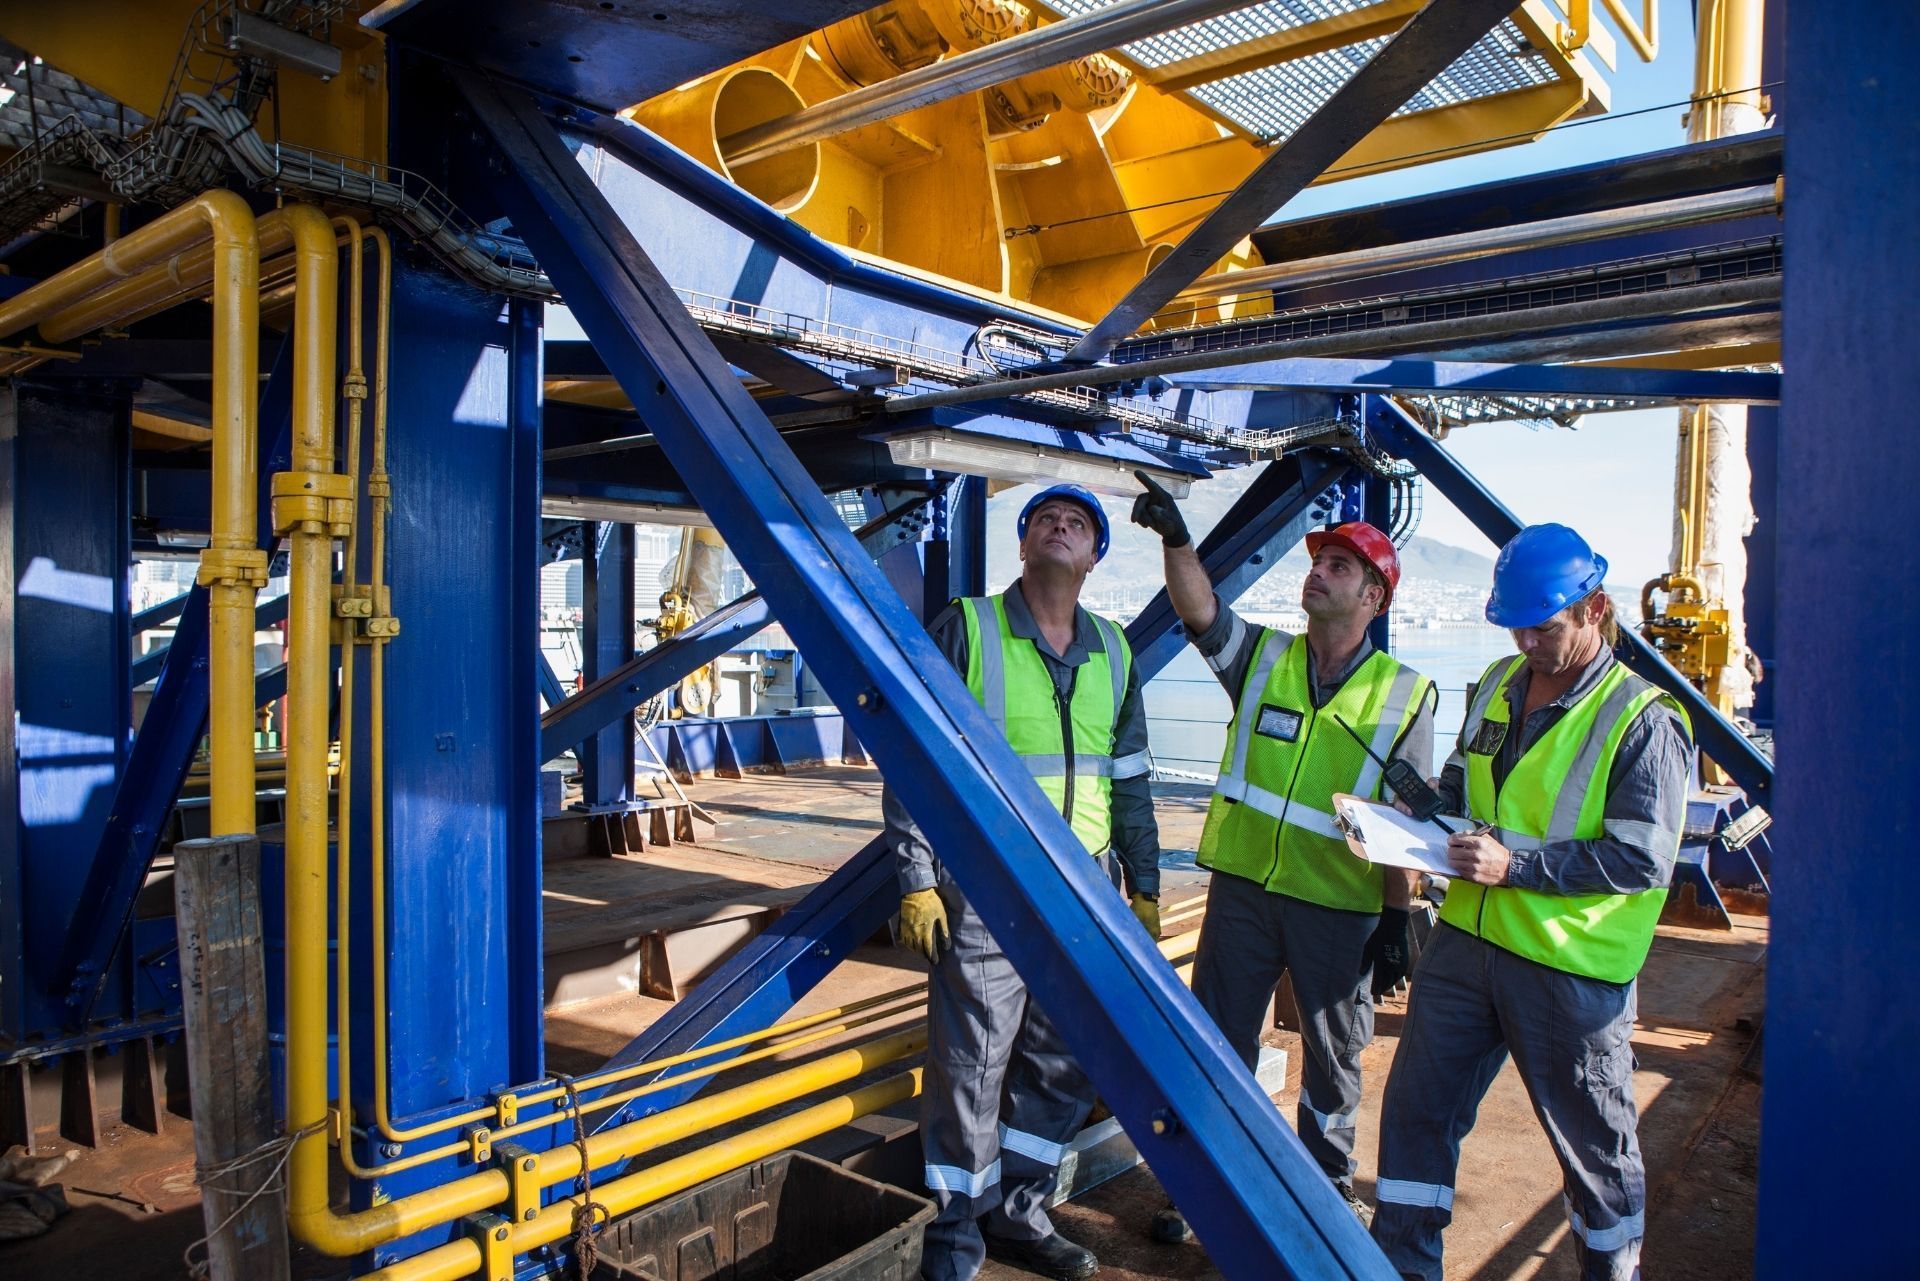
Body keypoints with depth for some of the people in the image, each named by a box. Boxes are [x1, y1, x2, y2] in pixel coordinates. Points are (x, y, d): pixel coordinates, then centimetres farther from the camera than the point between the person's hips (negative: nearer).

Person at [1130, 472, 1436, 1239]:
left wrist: (1396, 920, -3)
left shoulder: (1403, 694, -2)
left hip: (1340, 907, -1)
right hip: (1242, 888, 2)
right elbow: (1199, 610, -17)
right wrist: (1175, 538, -34)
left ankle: (1328, 1192, 36)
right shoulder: (1262, 658, 2)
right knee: (1217, 1043, 11)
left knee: (1332, 1059, 15)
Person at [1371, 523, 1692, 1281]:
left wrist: (1515, 864, -23)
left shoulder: (1642, 720, -12)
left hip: (1570, 966, -6)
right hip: (1467, 936, 6)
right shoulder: (1498, 686, 8)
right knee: (1416, 1103, 11)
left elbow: (1642, 857, -17)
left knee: (1593, 1139, 12)